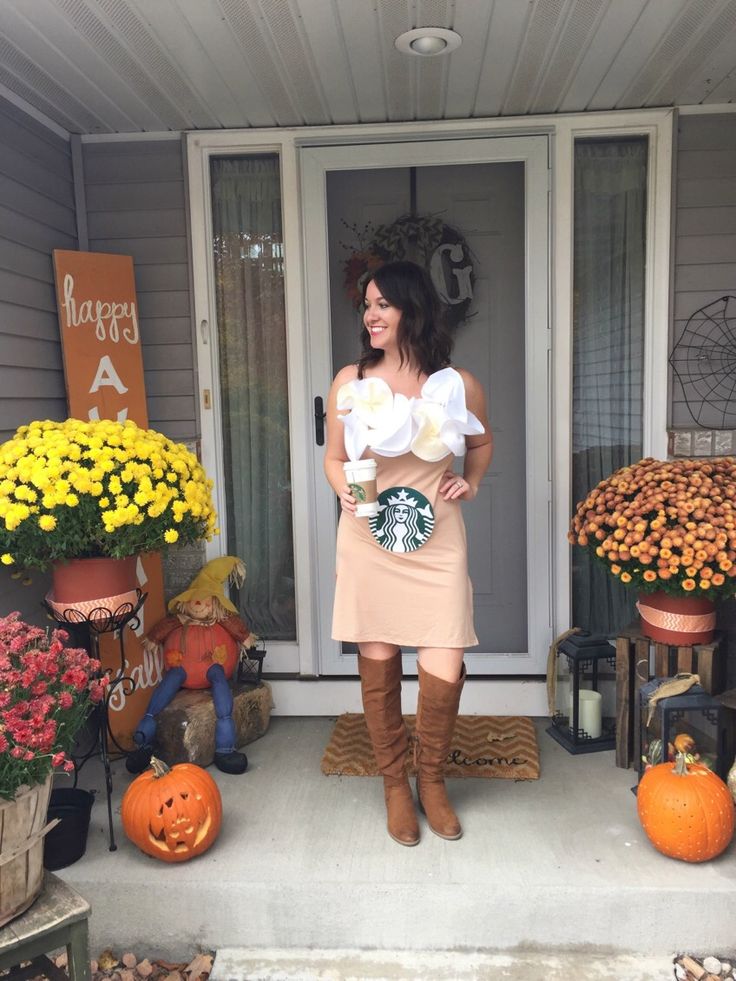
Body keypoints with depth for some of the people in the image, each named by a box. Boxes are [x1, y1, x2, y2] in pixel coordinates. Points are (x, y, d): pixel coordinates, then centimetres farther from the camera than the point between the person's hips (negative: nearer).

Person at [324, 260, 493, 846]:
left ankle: (432, 780, 26)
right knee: (378, 664, 8)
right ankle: (395, 784, 32)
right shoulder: (350, 381, -1)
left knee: (443, 671, -4)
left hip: (436, 543, 0)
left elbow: (482, 442, 18)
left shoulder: (458, 385, -2)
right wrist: (343, 488, -11)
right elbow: (334, 457, 9)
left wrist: (472, 483, 0)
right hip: (368, 542, 1)